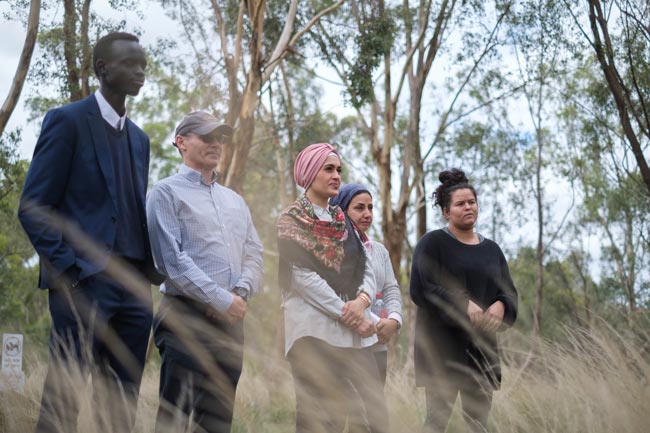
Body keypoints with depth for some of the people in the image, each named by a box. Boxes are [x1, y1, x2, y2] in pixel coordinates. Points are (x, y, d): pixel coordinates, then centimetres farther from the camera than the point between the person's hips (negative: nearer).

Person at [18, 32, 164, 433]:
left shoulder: (139, 138, 20)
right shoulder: (67, 120, -1)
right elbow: (33, 208, -6)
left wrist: (151, 272, 8)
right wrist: (67, 270, -15)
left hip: (134, 285, 7)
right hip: (84, 281, -6)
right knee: (62, 400, -4)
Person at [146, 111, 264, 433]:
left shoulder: (234, 201, 21)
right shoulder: (167, 193, 0)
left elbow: (254, 255, 15)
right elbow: (173, 259, -10)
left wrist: (240, 292, -5)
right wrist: (221, 300, -13)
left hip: (231, 319, 6)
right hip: (187, 316, -6)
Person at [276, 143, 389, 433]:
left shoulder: (342, 221, 20)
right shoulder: (292, 220, 0)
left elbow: (366, 269, 12)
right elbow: (302, 276, -11)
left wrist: (362, 299, -10)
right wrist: (345, 312, -13)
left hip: (354, 330, 6)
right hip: (313, 329, -6)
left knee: (376, 409, 0)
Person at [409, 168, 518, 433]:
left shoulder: (491, 249, 16)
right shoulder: (432, 243, -1)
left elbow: (510, 292, 13)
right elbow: (420, 288, -11)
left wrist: (500, 306, -11)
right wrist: (464, 305, -20)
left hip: (481, 347, 5)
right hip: (442, 346, -5)